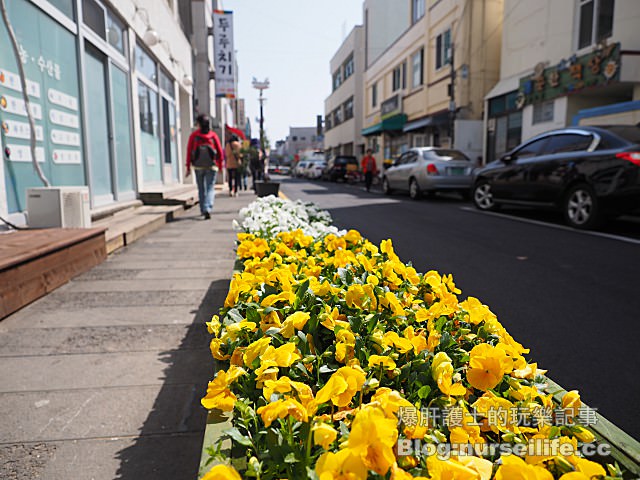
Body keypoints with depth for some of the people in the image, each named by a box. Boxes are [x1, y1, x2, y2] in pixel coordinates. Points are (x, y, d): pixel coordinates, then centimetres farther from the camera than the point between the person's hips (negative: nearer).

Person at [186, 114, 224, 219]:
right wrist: (220, 165, 13)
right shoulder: (213, 135, 0)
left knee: (201, 189, 14)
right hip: (211, 166, -1)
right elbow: (220, 151, 1)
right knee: (210, 188, 0)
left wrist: (188, 167, 1)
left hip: (198, 166, 1)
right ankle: (207, 209, -19)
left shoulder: (194, 135, -1)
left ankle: (203, 210, 21)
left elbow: (189, 151, -3)